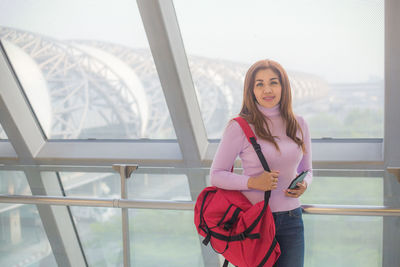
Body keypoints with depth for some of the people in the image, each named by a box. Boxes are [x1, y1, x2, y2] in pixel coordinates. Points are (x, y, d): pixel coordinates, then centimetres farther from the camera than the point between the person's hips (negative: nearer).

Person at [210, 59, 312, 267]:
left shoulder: (299, 124, 7)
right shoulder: (239, 127, -7)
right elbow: (216, 175, -6)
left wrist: (303, 185, -4)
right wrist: (252, 182, -20)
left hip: (291, 220, 4)